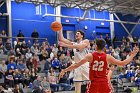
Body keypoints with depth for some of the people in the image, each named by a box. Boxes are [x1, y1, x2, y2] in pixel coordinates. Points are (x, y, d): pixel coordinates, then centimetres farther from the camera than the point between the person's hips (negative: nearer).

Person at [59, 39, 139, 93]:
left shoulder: (90, 56, -5)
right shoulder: (108, 57, -4)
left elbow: (77, 65, -6)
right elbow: (123, 63, 0)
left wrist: (64, 70, 3)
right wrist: (132, 55, 11)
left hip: (94, 83, -1)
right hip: (104, 83, 1)